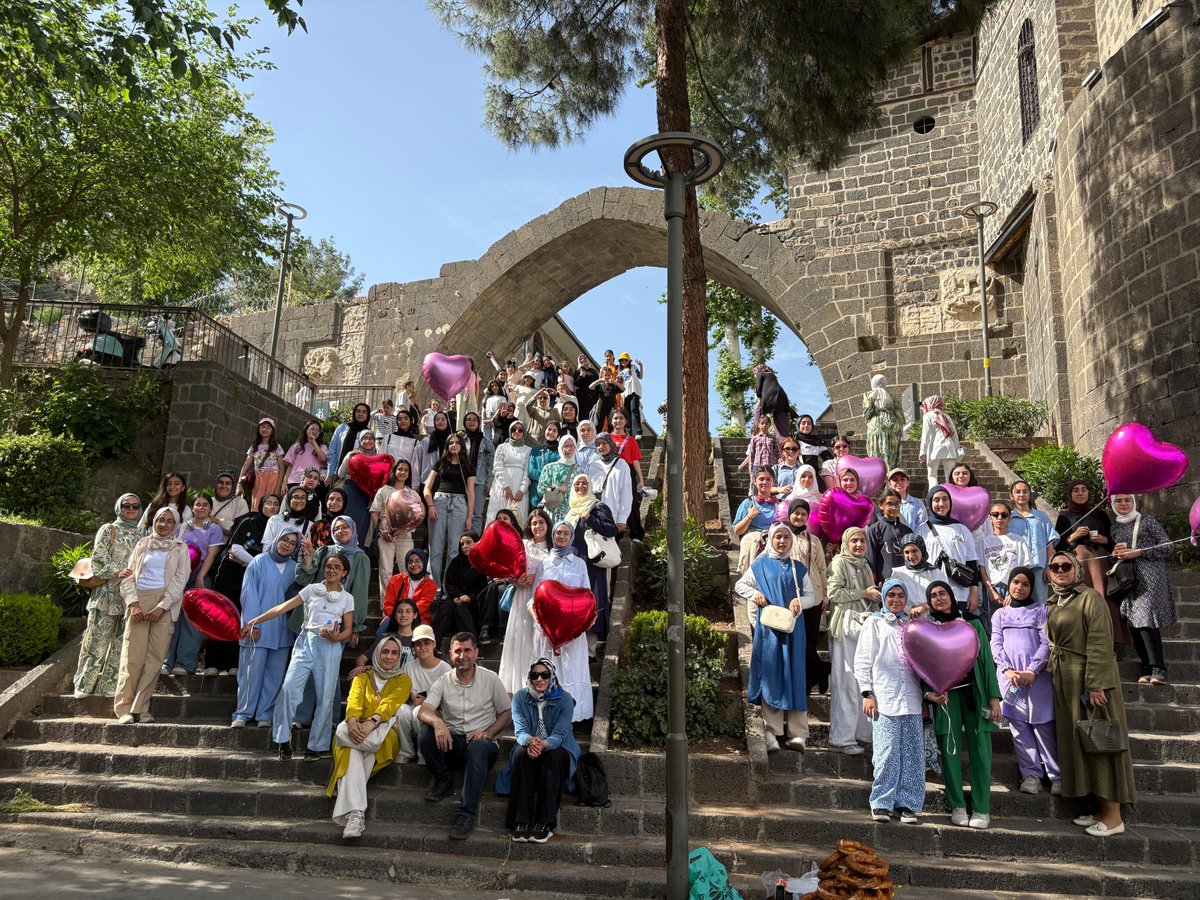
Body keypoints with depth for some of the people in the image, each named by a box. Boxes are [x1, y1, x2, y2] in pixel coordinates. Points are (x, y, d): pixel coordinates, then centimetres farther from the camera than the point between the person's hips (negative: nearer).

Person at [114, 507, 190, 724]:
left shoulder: (180, 548, 11)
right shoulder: (142, 545, 16)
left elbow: (180, 579, 2)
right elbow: (129, 576, 10)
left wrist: (162, 606, -10)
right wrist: (132, 603, -6)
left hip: (165, 605, -1)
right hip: (139, 602, 1)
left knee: (155, 657, -5)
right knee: (132, 657, -6)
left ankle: (140, 708, 0)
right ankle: (124, 709, -2)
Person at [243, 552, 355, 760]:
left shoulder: (347, 598, 9)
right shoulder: (311, 590, 10)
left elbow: (348, 629, 7)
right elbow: (283, 608, 5)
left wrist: (336, 637, -15)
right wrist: (254, 621, -2)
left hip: (330, 647, 0)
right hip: (306, 642, 1)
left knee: (325, 697, -1)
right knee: (289, 688, -15)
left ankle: (318, 746, 9)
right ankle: (284, 740, -4)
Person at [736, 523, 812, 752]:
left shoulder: (798, 568, 14)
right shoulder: (760, 565, 10)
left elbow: (810, 595, 13)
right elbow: (740, 585, 14)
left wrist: (800, 602, -8)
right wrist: (754, 593, -6)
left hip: (792, 628, 1)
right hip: (768, 626, -1)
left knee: (794, 675, -1)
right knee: (770, 674, -3)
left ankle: (798, 733, 1)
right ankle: (772, 731, 1)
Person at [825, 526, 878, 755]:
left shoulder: (864, 565, 21)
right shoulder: (839, 562, -2)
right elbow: (834, 594, -13)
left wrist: (877, 595, 7)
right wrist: (864, 593, -9)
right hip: (846, 626, -7)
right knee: (847, 682, -8)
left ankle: (863, 731, 15)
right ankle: (841, 738, -4)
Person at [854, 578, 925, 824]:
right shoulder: (874, 623, 11)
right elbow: (862, 661, 5)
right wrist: (867, 693, -3)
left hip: (911, 698, 3)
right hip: (884, 698, -3)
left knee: (912, 753, 1)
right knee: (887, 752, -6)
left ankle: (907, 804, 10)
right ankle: (882, 803, 4)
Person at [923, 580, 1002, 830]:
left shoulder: (972, 625, 11)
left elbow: (987, 659, 8)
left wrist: (993, 696, 0)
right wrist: (929, 692, -10)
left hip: (974, 692, 0)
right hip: (946, 695, 0)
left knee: (980, 749, -4)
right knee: (950, 750, -1)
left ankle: (982, 809, 2)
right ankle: (957, 807, 8)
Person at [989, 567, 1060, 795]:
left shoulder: (1039, 611, 10)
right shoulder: (999, 614, 17)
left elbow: (1046, 644, 0)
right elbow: (996, 645, 8)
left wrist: (1032, 671, -13)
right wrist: (1008, 670, -10)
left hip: (1036, 675, -2)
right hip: (1009, 676, 2)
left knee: (1043, 726, -4)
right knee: (1018, 726, 0)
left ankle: (1056, 775, 2)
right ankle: (1031, 774, 5)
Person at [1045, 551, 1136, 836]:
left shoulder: (1089, 598, -10)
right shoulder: (1054, 605, 14)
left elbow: (1100, 643, -17)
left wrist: (1096, 684, -22)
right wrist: (1053, 673, 11)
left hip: (1089, 680, -8)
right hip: (1065, 683, 8)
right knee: (1078, 742, 11)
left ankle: (1113, 816, 4)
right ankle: (1100, 810, 20)